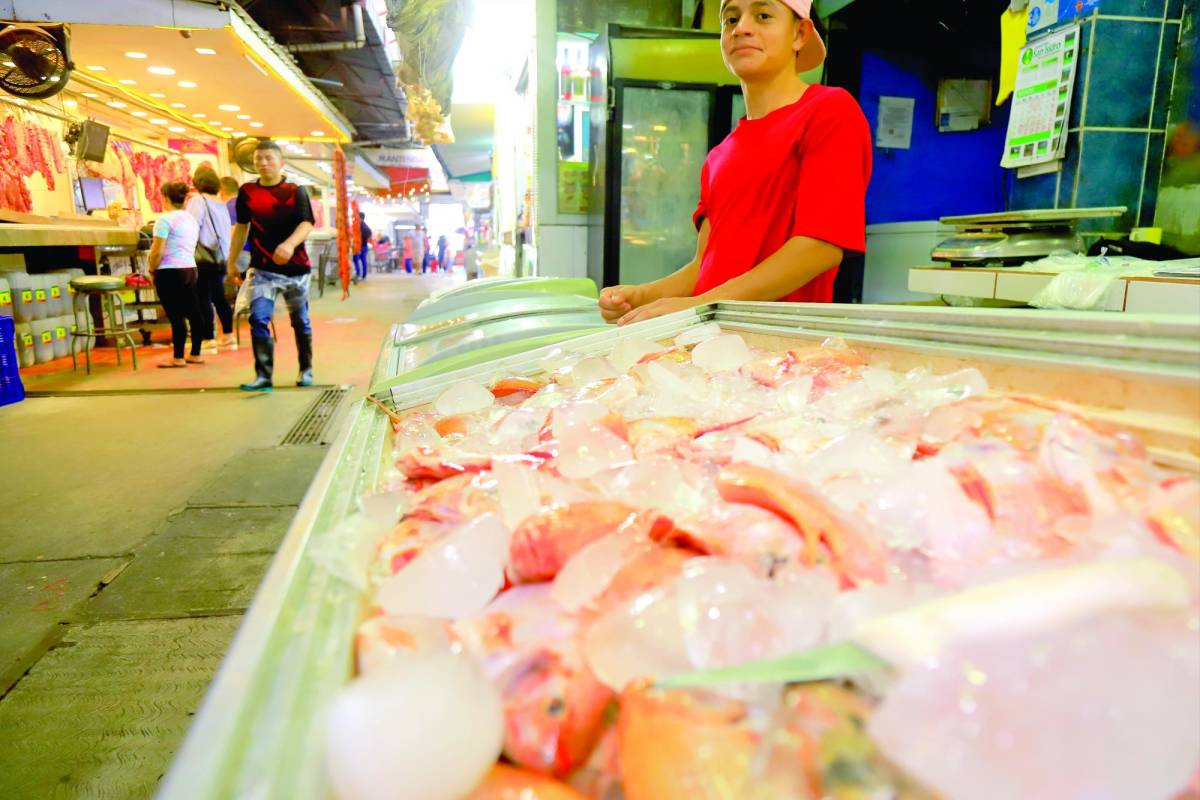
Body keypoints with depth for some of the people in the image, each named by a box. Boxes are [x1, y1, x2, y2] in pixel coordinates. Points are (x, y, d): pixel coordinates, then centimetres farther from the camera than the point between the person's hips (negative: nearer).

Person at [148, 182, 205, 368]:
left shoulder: (165, 219, -11)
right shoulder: (192, 219, 12)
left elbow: (157, 251, -14)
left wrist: (152, 270, 1)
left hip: (170, 271, -8)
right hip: (190, 269, 8)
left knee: (176, 316, -4)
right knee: (192, 312, 9)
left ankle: (178, 358, 1)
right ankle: (195, 354, 15)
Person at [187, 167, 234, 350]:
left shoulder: (197, 200, -7)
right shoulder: (221, 204, 12)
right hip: (221, 256, 7)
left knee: (203, 298, -3)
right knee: (219, 295, 15)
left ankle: (208, 339, -2)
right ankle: (227, 335, 19)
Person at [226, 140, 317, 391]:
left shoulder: (296, 192, -5)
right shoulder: (247, 191, 4)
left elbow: (306, 224, -16)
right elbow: (242, 226, 14)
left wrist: (289, 244, -36)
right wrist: (232, 261, 15)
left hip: (295, 267, -1)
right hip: (261, 269, 2)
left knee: (300, 322, 11)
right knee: (258, 319, -12)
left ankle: (306, 370, 27)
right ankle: (263, 375, -9)